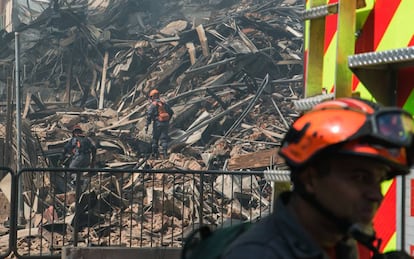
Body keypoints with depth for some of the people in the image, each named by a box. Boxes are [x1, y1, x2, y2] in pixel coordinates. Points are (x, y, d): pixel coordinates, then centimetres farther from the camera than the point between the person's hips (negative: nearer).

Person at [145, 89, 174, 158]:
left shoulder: (153, 105, -6)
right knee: (164, 139, 3)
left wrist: (147, 126, -13)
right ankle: (165, 152, -12)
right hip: (165, 124, 4)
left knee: (155, 138, 10)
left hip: (157, 123, -4)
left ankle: (155, 153, 12)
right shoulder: (164, 103, 11)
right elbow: (171, 112, 17)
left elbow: (149, 116, -14)